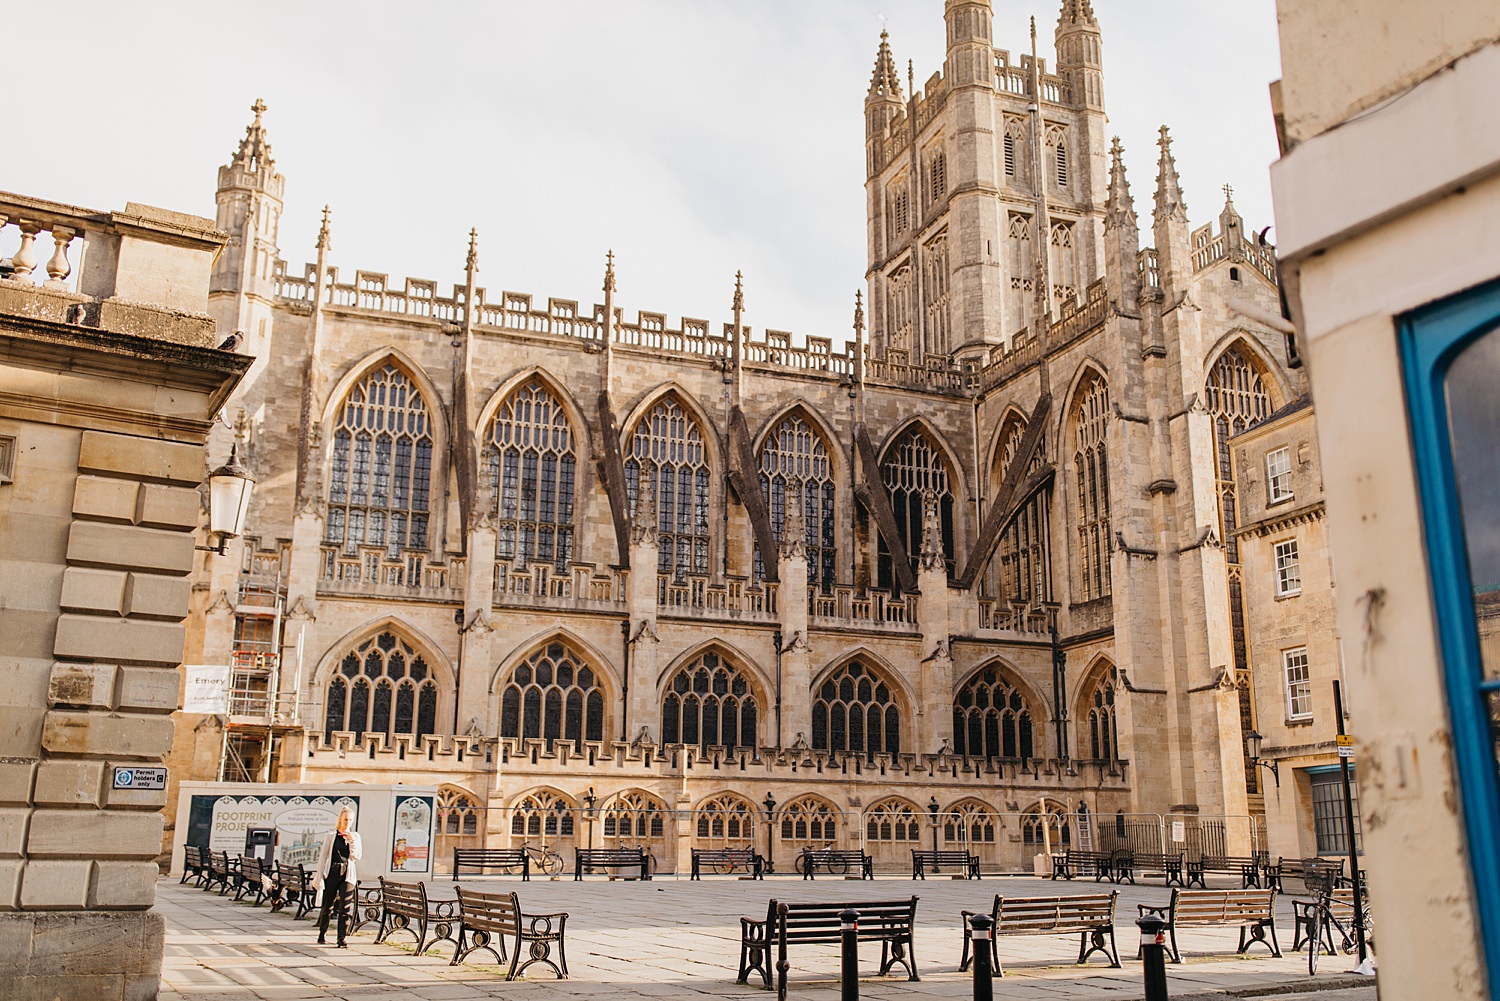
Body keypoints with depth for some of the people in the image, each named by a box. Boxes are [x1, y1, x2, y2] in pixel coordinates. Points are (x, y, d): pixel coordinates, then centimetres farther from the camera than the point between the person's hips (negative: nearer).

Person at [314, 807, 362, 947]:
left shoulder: (355, 836, 10)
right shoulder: (330, 836, 4)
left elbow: (357, 857, 2)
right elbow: (323, 856, 4)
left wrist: (351, 841, -9)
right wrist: (319, 877, -1)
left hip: (347, 875, 1)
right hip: (331, 873, -1)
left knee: (345, 908, -5)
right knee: (327, 906, 6)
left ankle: (341, 938, -3)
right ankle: (322, 935, 23)